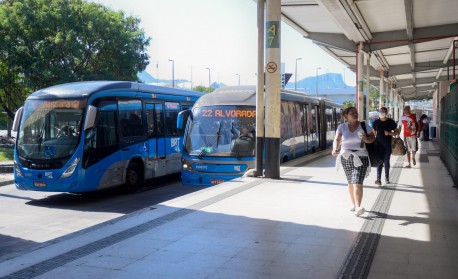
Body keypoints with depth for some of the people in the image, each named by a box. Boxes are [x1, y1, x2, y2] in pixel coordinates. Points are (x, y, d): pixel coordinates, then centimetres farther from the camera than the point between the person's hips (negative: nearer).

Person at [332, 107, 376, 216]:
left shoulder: (364, 126, 1)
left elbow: (373, 138, 6)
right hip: (346, 157, 2)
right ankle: (353, 204, 27)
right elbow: (337, 140, -7)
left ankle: (358, 207, -20)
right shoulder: (342, 127, 2)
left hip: (360, 157, -2)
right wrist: (335, 149, -28)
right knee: (350, 182, 12)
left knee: (357, 183, -15)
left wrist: (366, 139, -17)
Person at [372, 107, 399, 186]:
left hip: (388, 145, 0)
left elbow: (397, 132, 2)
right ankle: (378, 179, -7)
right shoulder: (376, 122, 2)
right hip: (379, 145, 0)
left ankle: (387, 178, 19)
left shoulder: (391, 122, -1)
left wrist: (389, 133, -15)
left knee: (386, 161, 7)